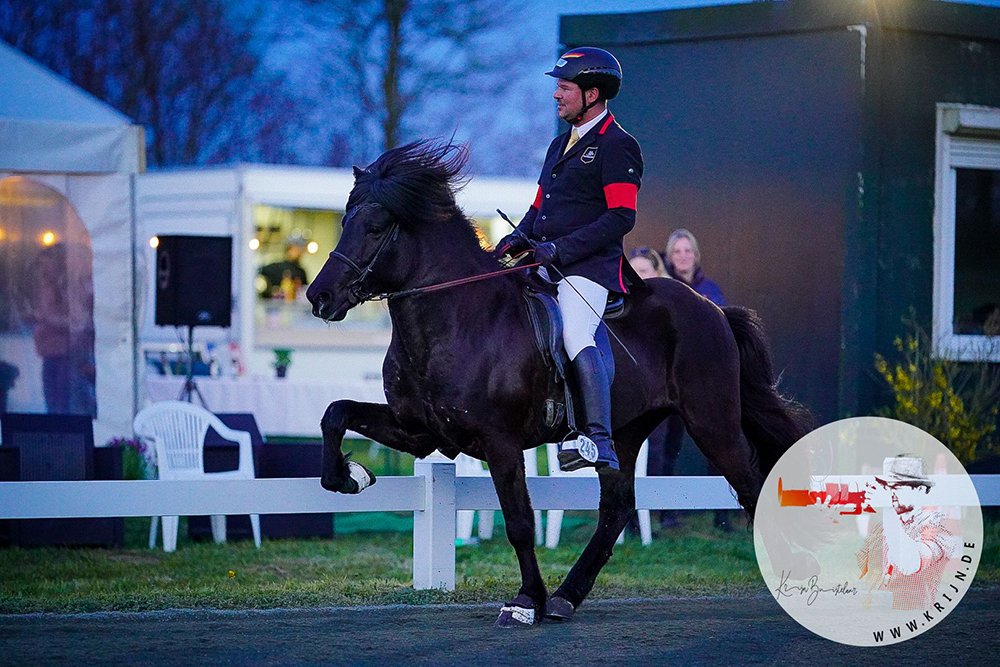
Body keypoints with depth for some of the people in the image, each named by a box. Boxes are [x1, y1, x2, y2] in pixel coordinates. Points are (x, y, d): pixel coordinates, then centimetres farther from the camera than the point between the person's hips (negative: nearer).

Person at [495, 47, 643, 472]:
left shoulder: (617, 146, -5)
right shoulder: (561, 144, 23)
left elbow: (621, 218, -14)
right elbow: (541, 204, 28)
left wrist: (562, 248, -20)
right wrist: (521, 236, 5)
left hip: (589, 267, -10)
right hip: (550, 267, 10)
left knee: (575, 337, -27)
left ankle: (600, 442, -37)